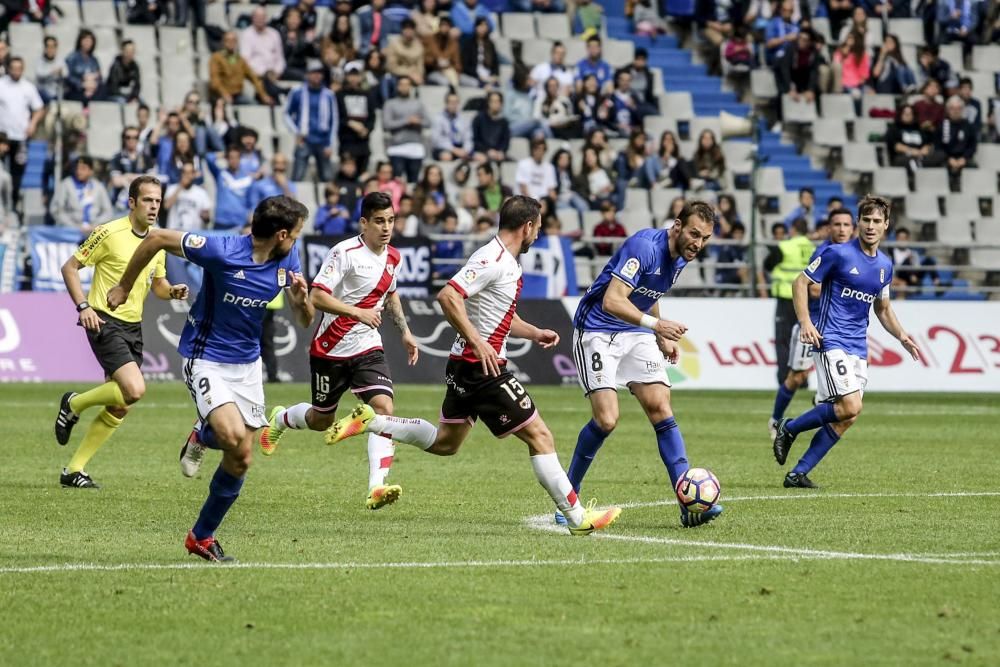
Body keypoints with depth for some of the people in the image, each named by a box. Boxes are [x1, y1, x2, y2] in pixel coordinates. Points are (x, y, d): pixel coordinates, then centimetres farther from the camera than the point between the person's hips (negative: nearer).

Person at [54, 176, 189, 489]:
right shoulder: (109, 233, -10)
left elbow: (158, 284, 22)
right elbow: (70, 267, -5)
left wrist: (173, 291, -1)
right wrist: (83, 306, -16)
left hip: (133, 326, 7)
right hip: (105, 322, -7)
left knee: (119, 408, 4)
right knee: (134, 389, -24)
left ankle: (74, 470, 13)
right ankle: (74, 404, 2)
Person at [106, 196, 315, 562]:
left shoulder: (287, 260, -4)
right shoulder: (222, 251, -23)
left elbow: (305, 320, 4)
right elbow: (157, 238, -12)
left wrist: (301, 298, -20)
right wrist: (123, 287, -2)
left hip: (248, 363, 6)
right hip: (206, 360, -6)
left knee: (240, 461, 5)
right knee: (233, 436, -28)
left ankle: (202, 537, 22)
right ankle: (202, 436, 8)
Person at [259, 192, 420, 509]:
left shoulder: (393, 257, 6)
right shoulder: (345, 253, -17)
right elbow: (317, 296, -24)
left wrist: (404, 331, 18)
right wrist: (357, 312, -33)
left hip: (368, 348, 5)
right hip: (331, 349, -5)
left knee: (384, 408, -19)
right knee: (322, 420, 12)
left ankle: (377, 488, -26)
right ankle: (279, 419, 47)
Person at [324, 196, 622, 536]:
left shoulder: (508, 263, 14)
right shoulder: (492, 259, -18)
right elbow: (448, 296, -27)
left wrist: (535, 333, 18)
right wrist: (477, 342, -30)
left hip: (466, 367, 10)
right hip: (481, 366, -10)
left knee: (445, 442, 20)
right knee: (539, 435, -6)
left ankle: (369, 421, 19)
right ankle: (578, 518, -3)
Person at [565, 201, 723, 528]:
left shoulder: (680, 258, 4)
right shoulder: (645, 246, -23)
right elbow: (612, 301, -32)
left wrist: (662, 339, 18)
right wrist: (655, 324, -42)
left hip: (636, 335, 7)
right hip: (597, 332, -7)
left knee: (660, 408, -7)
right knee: (607, 418, -16)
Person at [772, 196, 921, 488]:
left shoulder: (885, 265, 13)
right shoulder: (838, 253, -7)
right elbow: (800, 283, -5)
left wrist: (901, 336, 8)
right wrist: (805, 323, -17)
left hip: (859, 348, 7)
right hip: (832, 341, -7)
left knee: (844, 418, 0)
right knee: (850, 407, -20)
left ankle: (798, 473, 6)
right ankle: (788, 428, 0)